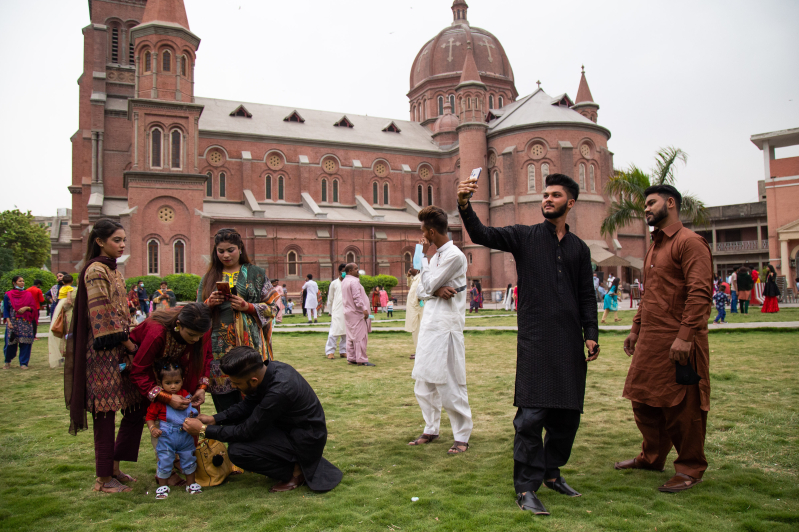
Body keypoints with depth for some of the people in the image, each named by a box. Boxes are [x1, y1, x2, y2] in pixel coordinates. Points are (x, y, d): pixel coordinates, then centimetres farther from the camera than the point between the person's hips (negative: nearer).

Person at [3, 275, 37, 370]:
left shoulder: (28, 294, 9)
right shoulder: (8, 295, 4)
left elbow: (33, 307, 9)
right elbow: (5, 310, 3)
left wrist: (26, 308, -11)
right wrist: (8, 321, -8)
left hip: (26, 322, 1)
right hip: (13, 322, -1)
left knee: (25, 343, -2)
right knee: (11, 342, -2)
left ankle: (23, 363, 7)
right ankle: (7, 362, 20)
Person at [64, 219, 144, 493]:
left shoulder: (113, 270, 16)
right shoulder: (96, 270, -12)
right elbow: (102, 316, -18)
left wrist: (129, 342, 12)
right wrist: (128, 343, -13)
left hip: (121, 349, 9)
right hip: (105, 352, -9)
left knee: (135, 409, 10)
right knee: (106, 412, -1)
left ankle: (114, 467, 22)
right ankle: (104, 478, 10)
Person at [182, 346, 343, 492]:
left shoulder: (279, 391, -34)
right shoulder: (267, 368, -8)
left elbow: (247, 431, -22)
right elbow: (247, 405, 9)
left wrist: (204, 430, -14)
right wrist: (215, 419, 0)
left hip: (305, 441, -9)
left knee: (237, 451, -19)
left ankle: (295, 472, -1)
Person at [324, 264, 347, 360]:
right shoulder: (334, 283, 5)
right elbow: (330, 299, 10)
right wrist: (330, 311, 10)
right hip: (337, 312, -3)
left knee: (345, 332, 6)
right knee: (334, 332, -6)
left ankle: (343, 351, 15)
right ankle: (330, 351, 0)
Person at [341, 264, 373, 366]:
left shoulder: (344, 281, 14)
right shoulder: (354, 281, -16)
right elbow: (357, 297, -23)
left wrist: (358, 277, 17)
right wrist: (364, 309, -25)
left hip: (348, 312, 10)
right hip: (356, 313, -10)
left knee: (351, 336, 12)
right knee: (360, 336, -7)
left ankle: (351, 358, 15)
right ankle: (361, 359, -6)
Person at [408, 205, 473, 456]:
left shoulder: (454, 256, -11)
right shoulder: (436, 256, 17)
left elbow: (429, 285, -13)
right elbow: (421, 291, 11)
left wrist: (423, 256, -2)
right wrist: (437, 290, -10)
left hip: (446, 327, -9)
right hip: (429, 326, 9)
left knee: (450, 384, -5)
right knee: (423, 384, 14)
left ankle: (462, 437, 6)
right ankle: (431, 429, 26)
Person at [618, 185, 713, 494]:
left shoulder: (690, 242, -10)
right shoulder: (653, 249, 18)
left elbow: (700, 292, -19)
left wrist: (685, 335, -25)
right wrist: (636, 329, 20)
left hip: (678, 343, -9)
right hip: (649, 341, 9)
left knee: (683, 407, 1)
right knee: (644, 401, 15)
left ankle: (690, 469, 17)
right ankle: (652, 457, 32)